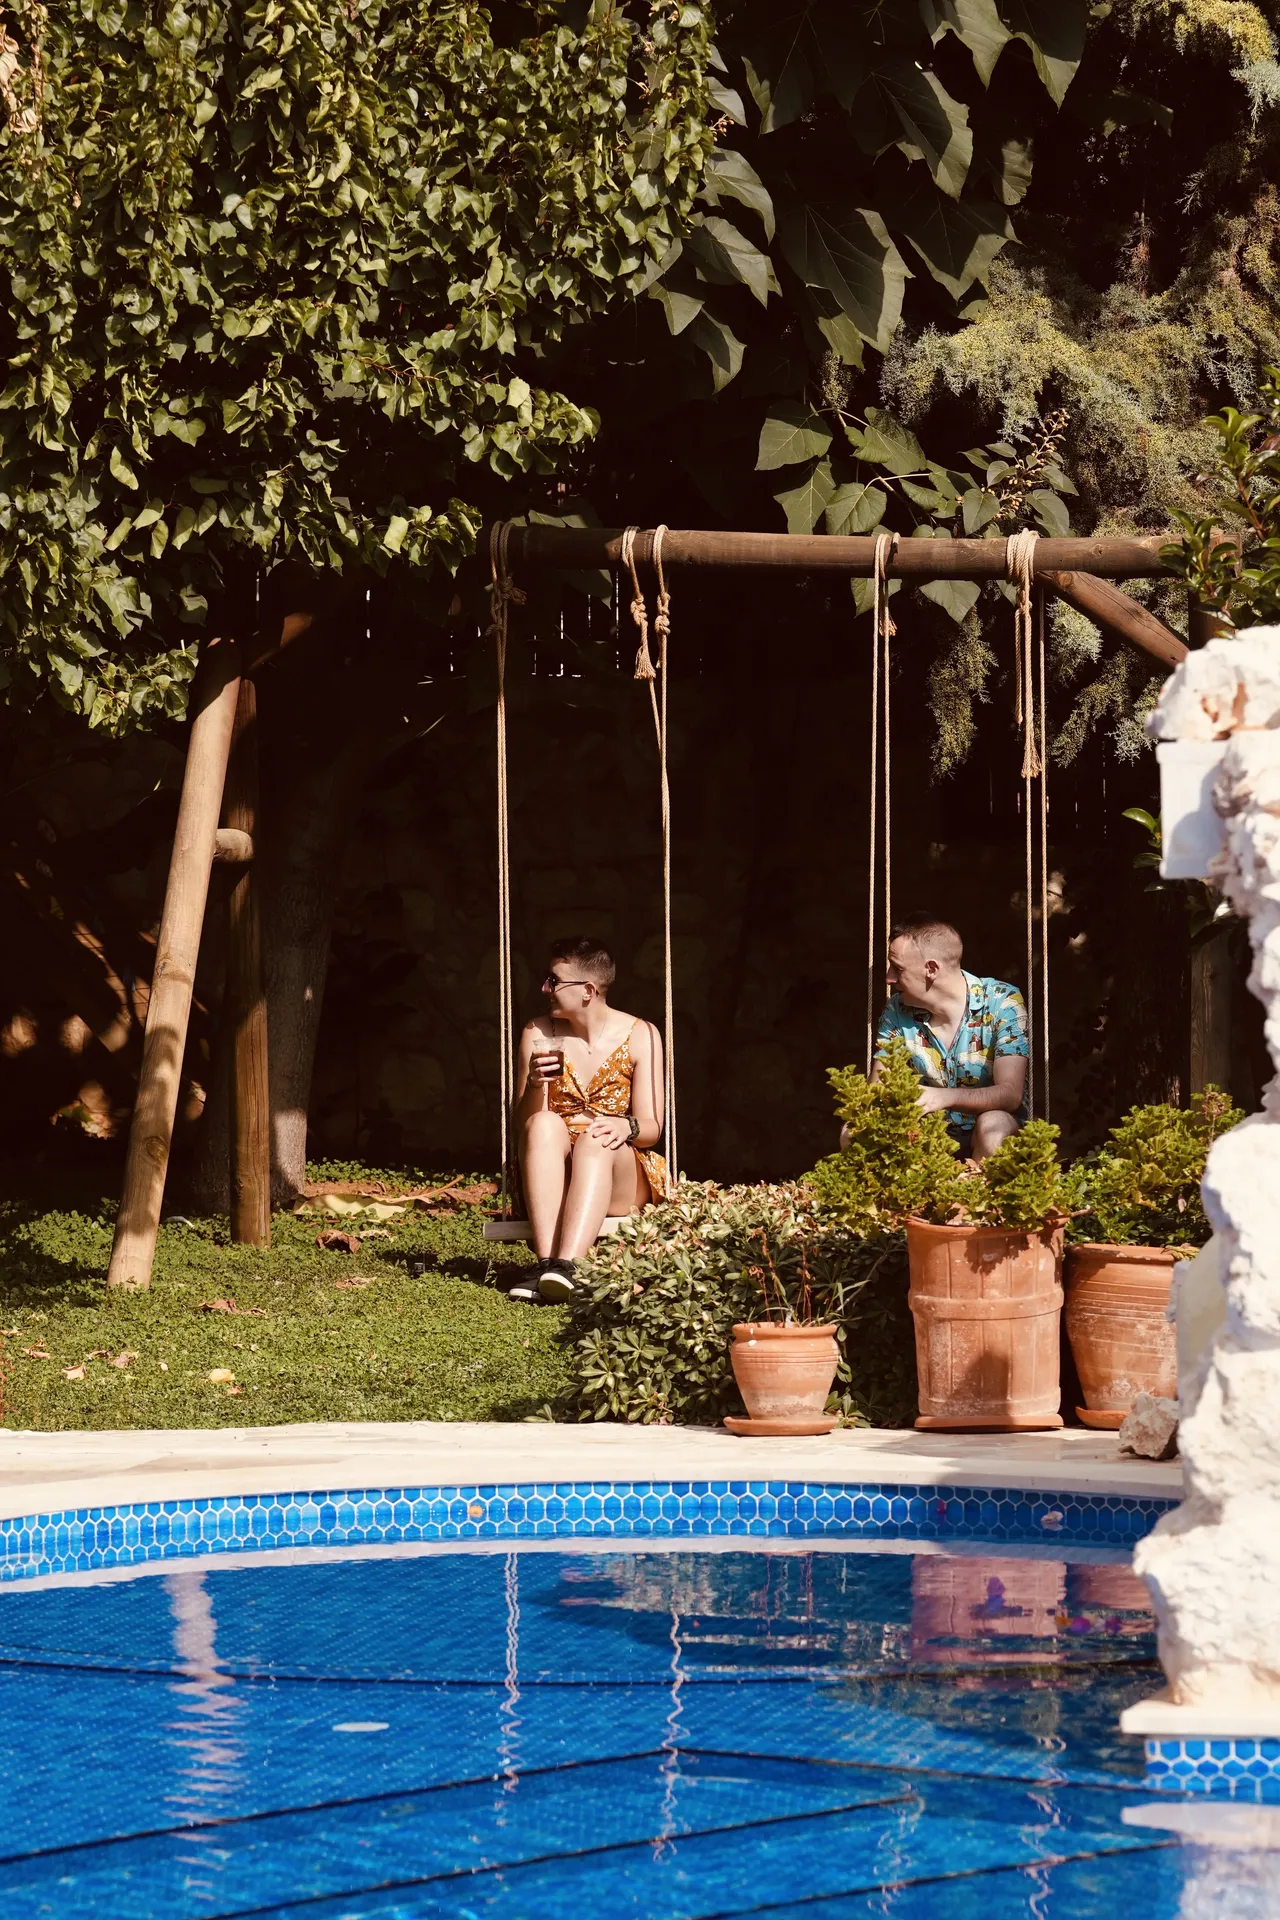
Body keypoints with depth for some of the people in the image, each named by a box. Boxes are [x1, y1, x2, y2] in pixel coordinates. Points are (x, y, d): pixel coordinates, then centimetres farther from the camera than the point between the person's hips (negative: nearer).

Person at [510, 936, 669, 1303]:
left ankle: (564, 1267, -53)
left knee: (596, 1140, -34)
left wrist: (626, 1127, -26)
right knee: (544, 1124, -31)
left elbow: (651, 1130, -2)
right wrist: (535, 1084, -18)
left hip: (622, 1180, -1)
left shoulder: (640, 1036, 1)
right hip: (553, 1179, 1)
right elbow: (522, 1126, 2)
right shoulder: (538, 1034, 5)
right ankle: (546, 1266, -46)